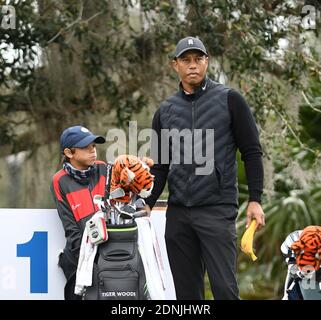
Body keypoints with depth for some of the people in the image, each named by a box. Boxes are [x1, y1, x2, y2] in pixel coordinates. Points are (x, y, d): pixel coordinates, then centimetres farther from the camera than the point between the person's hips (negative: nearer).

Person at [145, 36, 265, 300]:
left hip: (218, 209, -4)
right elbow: (160, 166, 16)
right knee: (186, 291, 6)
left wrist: (255, 200, -7)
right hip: (177, 214, 4)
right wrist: (147, 204, 4)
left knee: (224, 288, -11)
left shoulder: (229, 100, 1)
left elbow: (252, 152, 0)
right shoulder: (166, 111, 12)